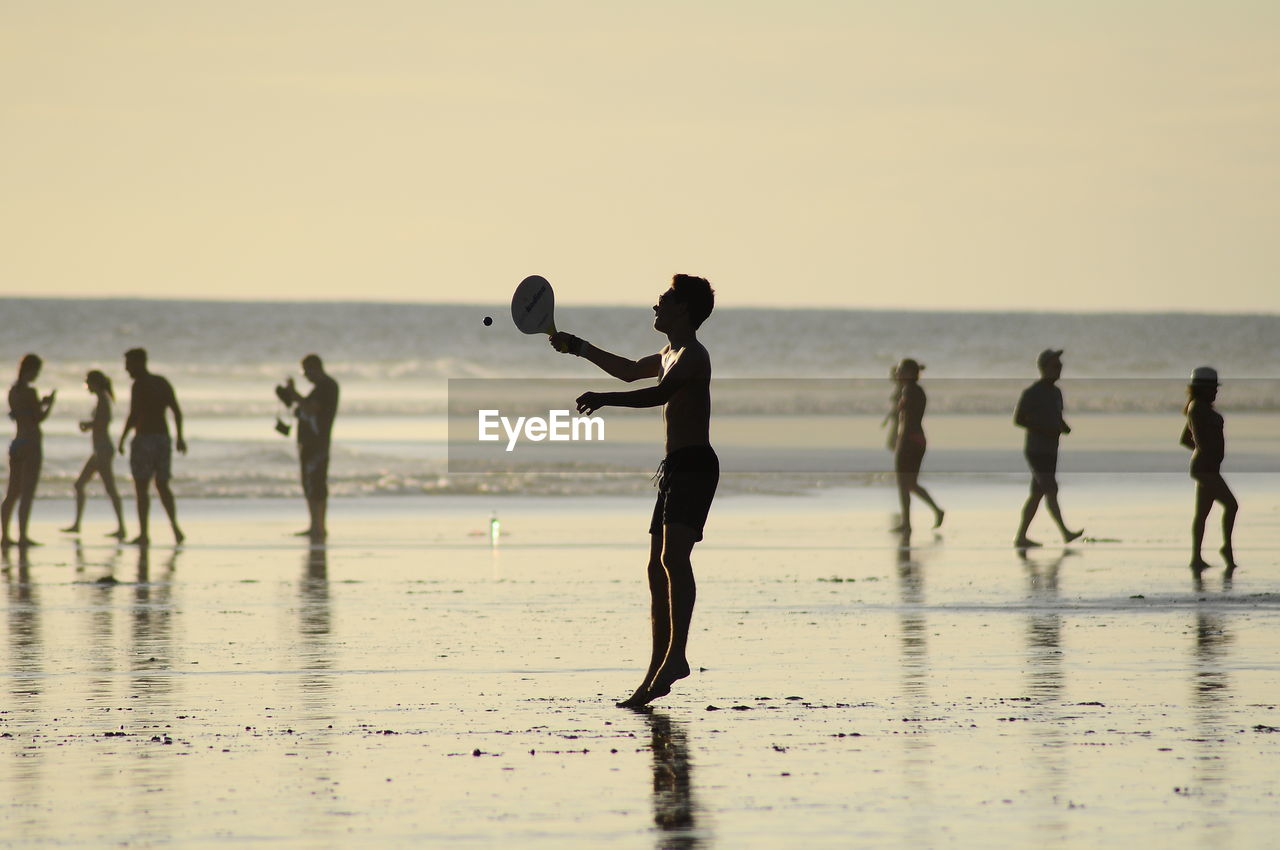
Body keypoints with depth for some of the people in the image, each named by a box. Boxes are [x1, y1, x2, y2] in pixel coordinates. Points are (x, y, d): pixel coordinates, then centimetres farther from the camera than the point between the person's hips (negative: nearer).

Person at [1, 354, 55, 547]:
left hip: (17, 444, 8)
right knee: (27, 493, -6)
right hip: (31, 444, -8)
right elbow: (39, 418, -13)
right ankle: (23, 536, -8)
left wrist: (41, 404, 21)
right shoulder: (29, 392, -15)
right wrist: (49, 404, 4)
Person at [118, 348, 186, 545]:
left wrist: (122, 438, -8)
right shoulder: (162, 383, 12)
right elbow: (177, 411, 14)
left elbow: (134, 416, -18)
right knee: (162, 486, 15)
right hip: (163, 439, 7)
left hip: (145, 439, -7)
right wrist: (180, 437, 20)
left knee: (141, 488, -1)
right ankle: (175, 527, 0)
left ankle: (143, 533, -5)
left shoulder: (140, 384, -11)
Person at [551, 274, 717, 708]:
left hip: (694, 465, -10)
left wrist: (605, 399, -33)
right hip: (675, 468, 10)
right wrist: (578, 347, 43)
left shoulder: (693, 355, -10)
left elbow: (659, 393, -26)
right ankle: (656, 674, 12)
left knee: (674, 555, -26)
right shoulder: (669, 356, 22)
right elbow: (629, 371, 40)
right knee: (658, 569, 9)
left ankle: (676, 654, -36)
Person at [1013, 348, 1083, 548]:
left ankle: (1021, 537, 11)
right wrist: (1044, 428, -20)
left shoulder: (1056, 393, 15)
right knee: (1051, 491, -15)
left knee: (1036, 494, 8)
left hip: (1050, 451, 9)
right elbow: (1018, 419, -13)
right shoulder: (1032, 393, -10)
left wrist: (1064, 427, 2)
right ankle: (1065, 533, -21)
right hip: (1037, 450, -9)